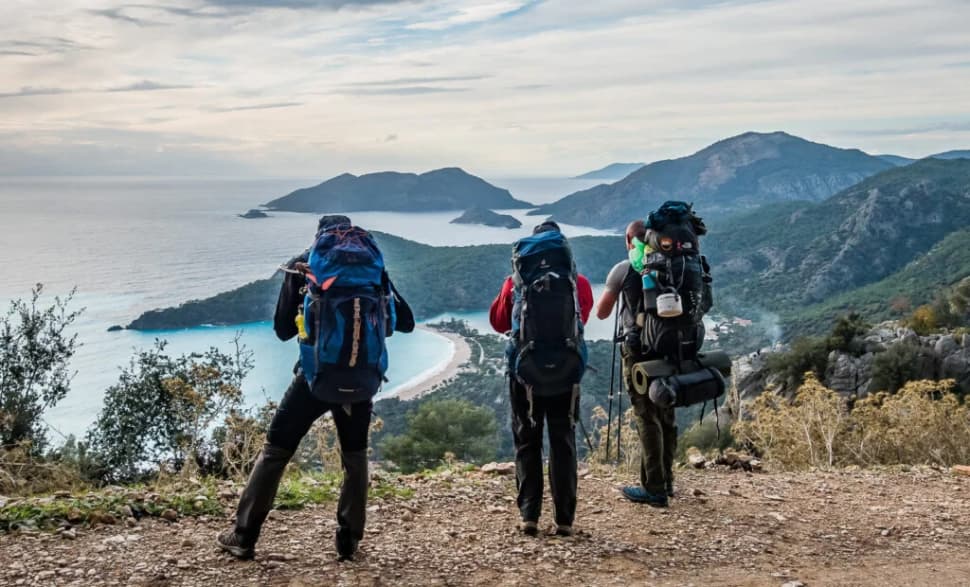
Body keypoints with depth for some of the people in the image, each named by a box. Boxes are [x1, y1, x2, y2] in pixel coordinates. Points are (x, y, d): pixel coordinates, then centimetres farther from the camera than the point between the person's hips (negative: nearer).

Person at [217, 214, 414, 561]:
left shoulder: (303, 267, 4)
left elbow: (283, 330, 7)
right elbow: (405, 322, 6)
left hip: (314, 375, -1)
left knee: (275, 451, 9)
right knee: (355, 457, 16)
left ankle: (244, 537, 11)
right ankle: (348, 541, 12)